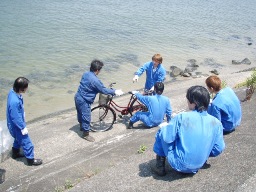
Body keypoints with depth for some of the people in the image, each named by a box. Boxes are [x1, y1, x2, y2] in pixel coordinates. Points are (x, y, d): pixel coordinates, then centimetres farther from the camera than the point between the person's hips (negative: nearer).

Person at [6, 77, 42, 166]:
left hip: (16, 125, 9)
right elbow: (16, 118, -29)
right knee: (27, 143, 10)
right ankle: (31, 160, 30)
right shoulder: (15, 102, -40)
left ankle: (15, 153, 53)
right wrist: (23, 127, -15)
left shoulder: (13, 91, -11)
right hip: (17, 126, -9)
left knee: (19, 139, 31)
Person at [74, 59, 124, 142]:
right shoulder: (95, 80, -27)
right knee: (86, 118, 6)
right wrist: (115, 92, -4)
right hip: (84, 101, -9)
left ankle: (82, 126, 51)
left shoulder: (86, 74, 1)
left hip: (78, 97, 9)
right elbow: (103, 90, -18)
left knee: (80, 113, 29)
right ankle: (86, 134, 22)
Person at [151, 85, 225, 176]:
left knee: (161, 132, 9)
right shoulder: (216, 123, -8)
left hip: (179, 164, -5)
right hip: (199, 165, 5)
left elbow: (166, 137, -15)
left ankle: (160, 166, 12)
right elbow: (219, 149, -3)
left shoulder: (181, 117, -19)